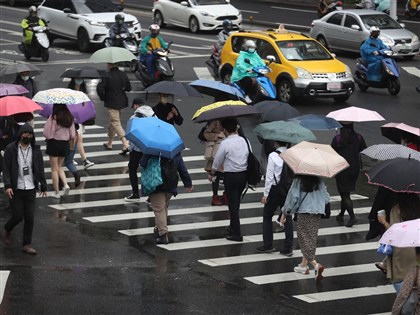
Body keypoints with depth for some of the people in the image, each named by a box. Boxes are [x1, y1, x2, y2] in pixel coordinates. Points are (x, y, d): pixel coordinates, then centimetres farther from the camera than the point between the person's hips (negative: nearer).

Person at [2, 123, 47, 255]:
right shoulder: (10, 149, -5)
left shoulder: (36, 150, 3)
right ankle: (7, 230, 32)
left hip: (30, 189, 3)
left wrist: (43, 186, 10)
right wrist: (7, 186, -16)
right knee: (18, 216, 0)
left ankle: (27, 244, 10)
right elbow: (6, 169, -6)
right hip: (15, 190, -2)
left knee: (30, 218, 1)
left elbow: (40, 169, 9)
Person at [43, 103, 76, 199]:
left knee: (54, 169, 8)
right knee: (59, 167, 21)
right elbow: (73, 135, 1)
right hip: (65, 144, 4)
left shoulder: (53, 117, -18)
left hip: (54, 143, -4)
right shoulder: (70, 118, -3)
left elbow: (47, 134, -17)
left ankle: (56, 192, 11)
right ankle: (65, 184, -1)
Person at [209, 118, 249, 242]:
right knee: (236, 202, 22)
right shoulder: (243, 140, 1)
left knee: (232, 204, 0)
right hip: (243, 174, 6)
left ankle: (236, 234, 0)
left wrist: (211, 174, 11)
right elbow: (247, 156, 6)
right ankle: (233, 227, 35)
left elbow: (217, 162, -6)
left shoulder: (225, 143, -15)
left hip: (230, 176, -6)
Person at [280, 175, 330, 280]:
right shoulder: (319, 180, 4)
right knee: (311, 239, 16)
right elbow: (326, 198, 7)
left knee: (305, 239, -2)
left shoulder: (299, 180, -9)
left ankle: (315, 264, -21)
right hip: (318, 212, 5)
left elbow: (293, 197, -9)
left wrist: (284, 213, 1)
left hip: (303, 212, -5)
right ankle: (304, 265, 25)